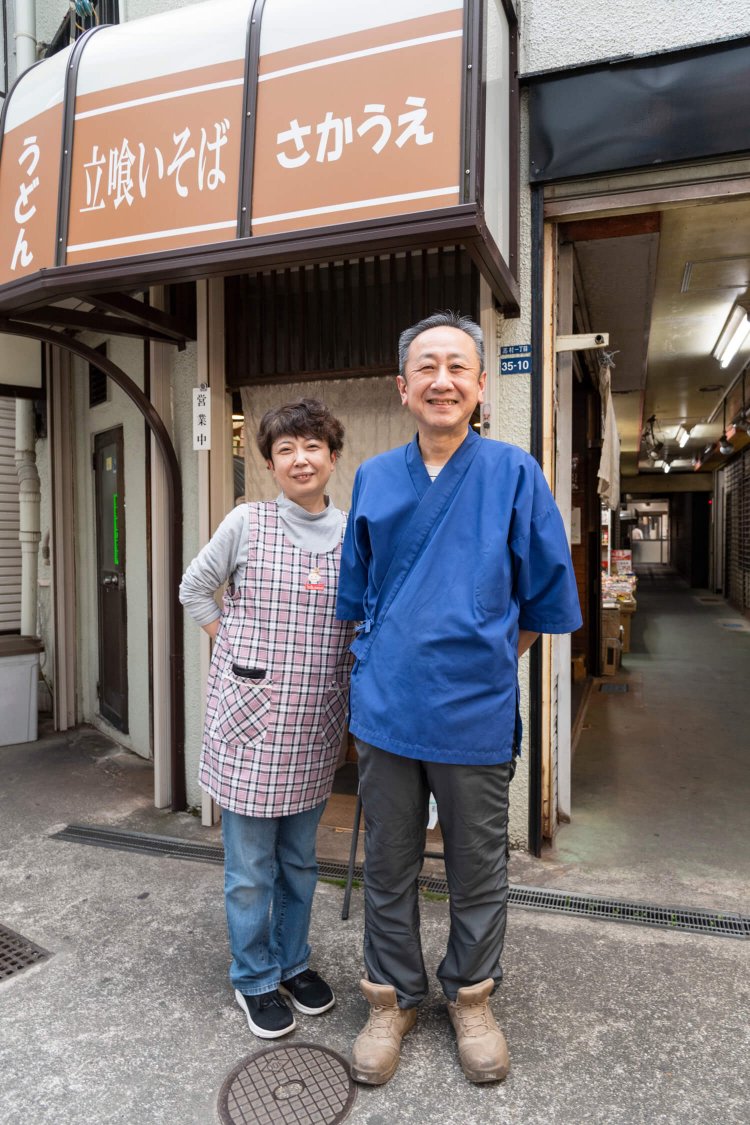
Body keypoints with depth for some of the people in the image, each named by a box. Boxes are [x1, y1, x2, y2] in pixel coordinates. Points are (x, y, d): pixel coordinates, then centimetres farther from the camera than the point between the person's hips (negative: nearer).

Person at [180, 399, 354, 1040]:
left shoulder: (353, 535, 0)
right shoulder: (247, 524, -6)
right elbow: (195, 590, 6)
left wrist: (337, 658, -1)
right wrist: (239, 650, 1)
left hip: (315, 723, 3)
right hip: (250, 716, -2)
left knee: (300, 859, 19)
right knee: (251, 866, 10)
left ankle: (293, 962, 40)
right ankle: (254, 979, 32)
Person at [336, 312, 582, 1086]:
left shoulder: (514, 474, -6)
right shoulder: (373, 479, 3)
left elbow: (545, 595, 1)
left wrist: (484, 661, 5)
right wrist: (380, 667, 10)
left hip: (476, 715, -2)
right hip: (385, 710, 2)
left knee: (477, 870, 16)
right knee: (388, 868, 17)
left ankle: (470, 997, 41)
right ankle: (393, 997, 39)